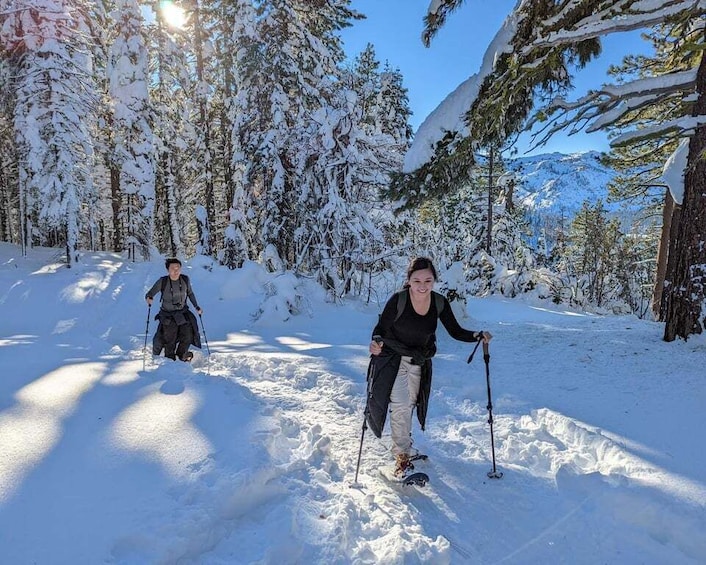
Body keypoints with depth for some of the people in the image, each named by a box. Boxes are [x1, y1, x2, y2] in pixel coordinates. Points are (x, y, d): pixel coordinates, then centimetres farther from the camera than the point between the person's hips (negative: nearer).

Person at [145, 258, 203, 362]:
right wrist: (149, 298, -29)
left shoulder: (185, 279, -5)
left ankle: (181, 353, 20)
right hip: (168, 315, -2)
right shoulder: (162, 281, -12)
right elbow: (150, 293, -6)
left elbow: (190, 293, 12)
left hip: (183, 313, 2)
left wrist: (197, 307, 11)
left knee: (188, 335, -10)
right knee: (169, 339, 0)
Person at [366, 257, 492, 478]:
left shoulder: (439, 303, -14)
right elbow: (381, 329, -18)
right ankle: (402, 458, -1)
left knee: (410, 403, 21)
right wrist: (376, 344, -39)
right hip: (393, 358, -4)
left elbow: (455, 332, -7)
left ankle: (402, 441, 48)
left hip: (419, 361, 4)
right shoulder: (398, 300, -25)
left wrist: (477, 336, -24)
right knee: (400, 403, -16)